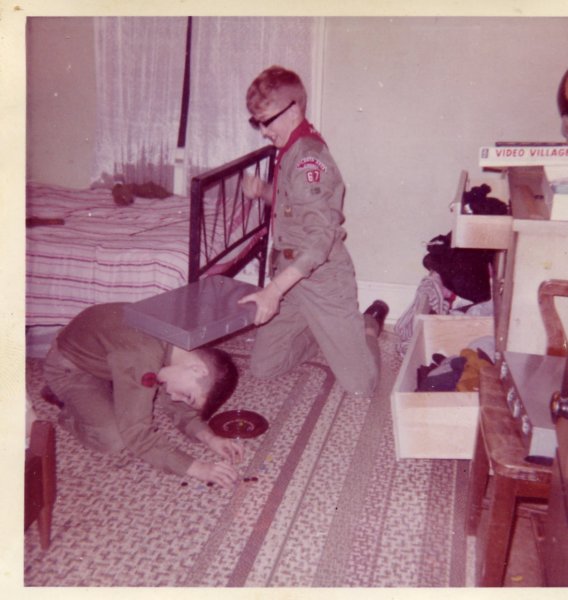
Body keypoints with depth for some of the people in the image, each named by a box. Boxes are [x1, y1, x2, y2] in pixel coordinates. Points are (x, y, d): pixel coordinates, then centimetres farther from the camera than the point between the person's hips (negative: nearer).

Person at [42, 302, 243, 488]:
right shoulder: (143, 358, -40)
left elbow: (180, 407, -5)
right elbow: (137, 434, -38)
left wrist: (210, 438, -20)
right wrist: (197, 468, -41)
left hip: (103, 360, 7)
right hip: (68, 366, -7)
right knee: (113, 439, -21)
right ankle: (69, 410, 6)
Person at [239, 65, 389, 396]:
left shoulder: (309, 157, -21)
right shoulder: (289, 151, 9)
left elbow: (320, 238, -30)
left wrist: (275, 289, -38)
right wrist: (263, 189, 2)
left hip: (322, 278, -8)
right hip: (289, 275, 9)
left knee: (360, 383, -3)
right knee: (262, 367, 8)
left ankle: (370, 323, 27)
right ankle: (323, 334, 28)